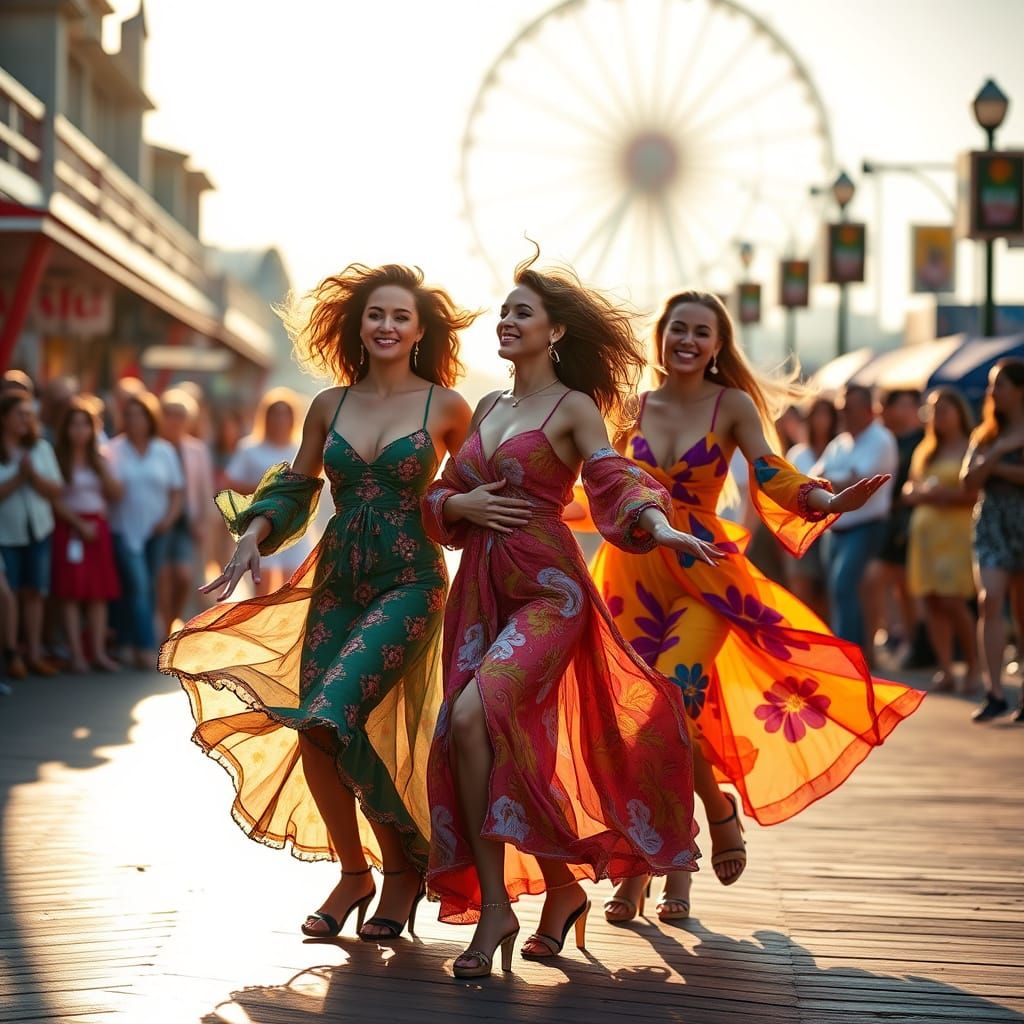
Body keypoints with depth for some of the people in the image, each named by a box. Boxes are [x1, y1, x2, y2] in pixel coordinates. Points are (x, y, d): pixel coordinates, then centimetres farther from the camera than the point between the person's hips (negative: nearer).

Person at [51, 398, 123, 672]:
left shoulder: (99, 459, 12)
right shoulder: (58, 459, -3)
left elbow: (116, 494, 8)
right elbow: (56, 500, -8)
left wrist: (102, 467, -5)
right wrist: (80, 524, -13)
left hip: (98, 528, 5)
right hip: (70, 527, -5)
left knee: (99, 592, 2)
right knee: (71, 592, -6)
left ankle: (98, 651, 5)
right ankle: (76, 653, -5)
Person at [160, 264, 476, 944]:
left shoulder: (446, 408, -1)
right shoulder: (330, 407, 8)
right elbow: (294, 487, 13)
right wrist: (255, 535, -2)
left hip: (409, 582, -5)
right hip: (336, 581, 5)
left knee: (333, 717, -21)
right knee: (314, 736, -2)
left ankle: (403, 864, -2)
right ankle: (353, 872, 20)